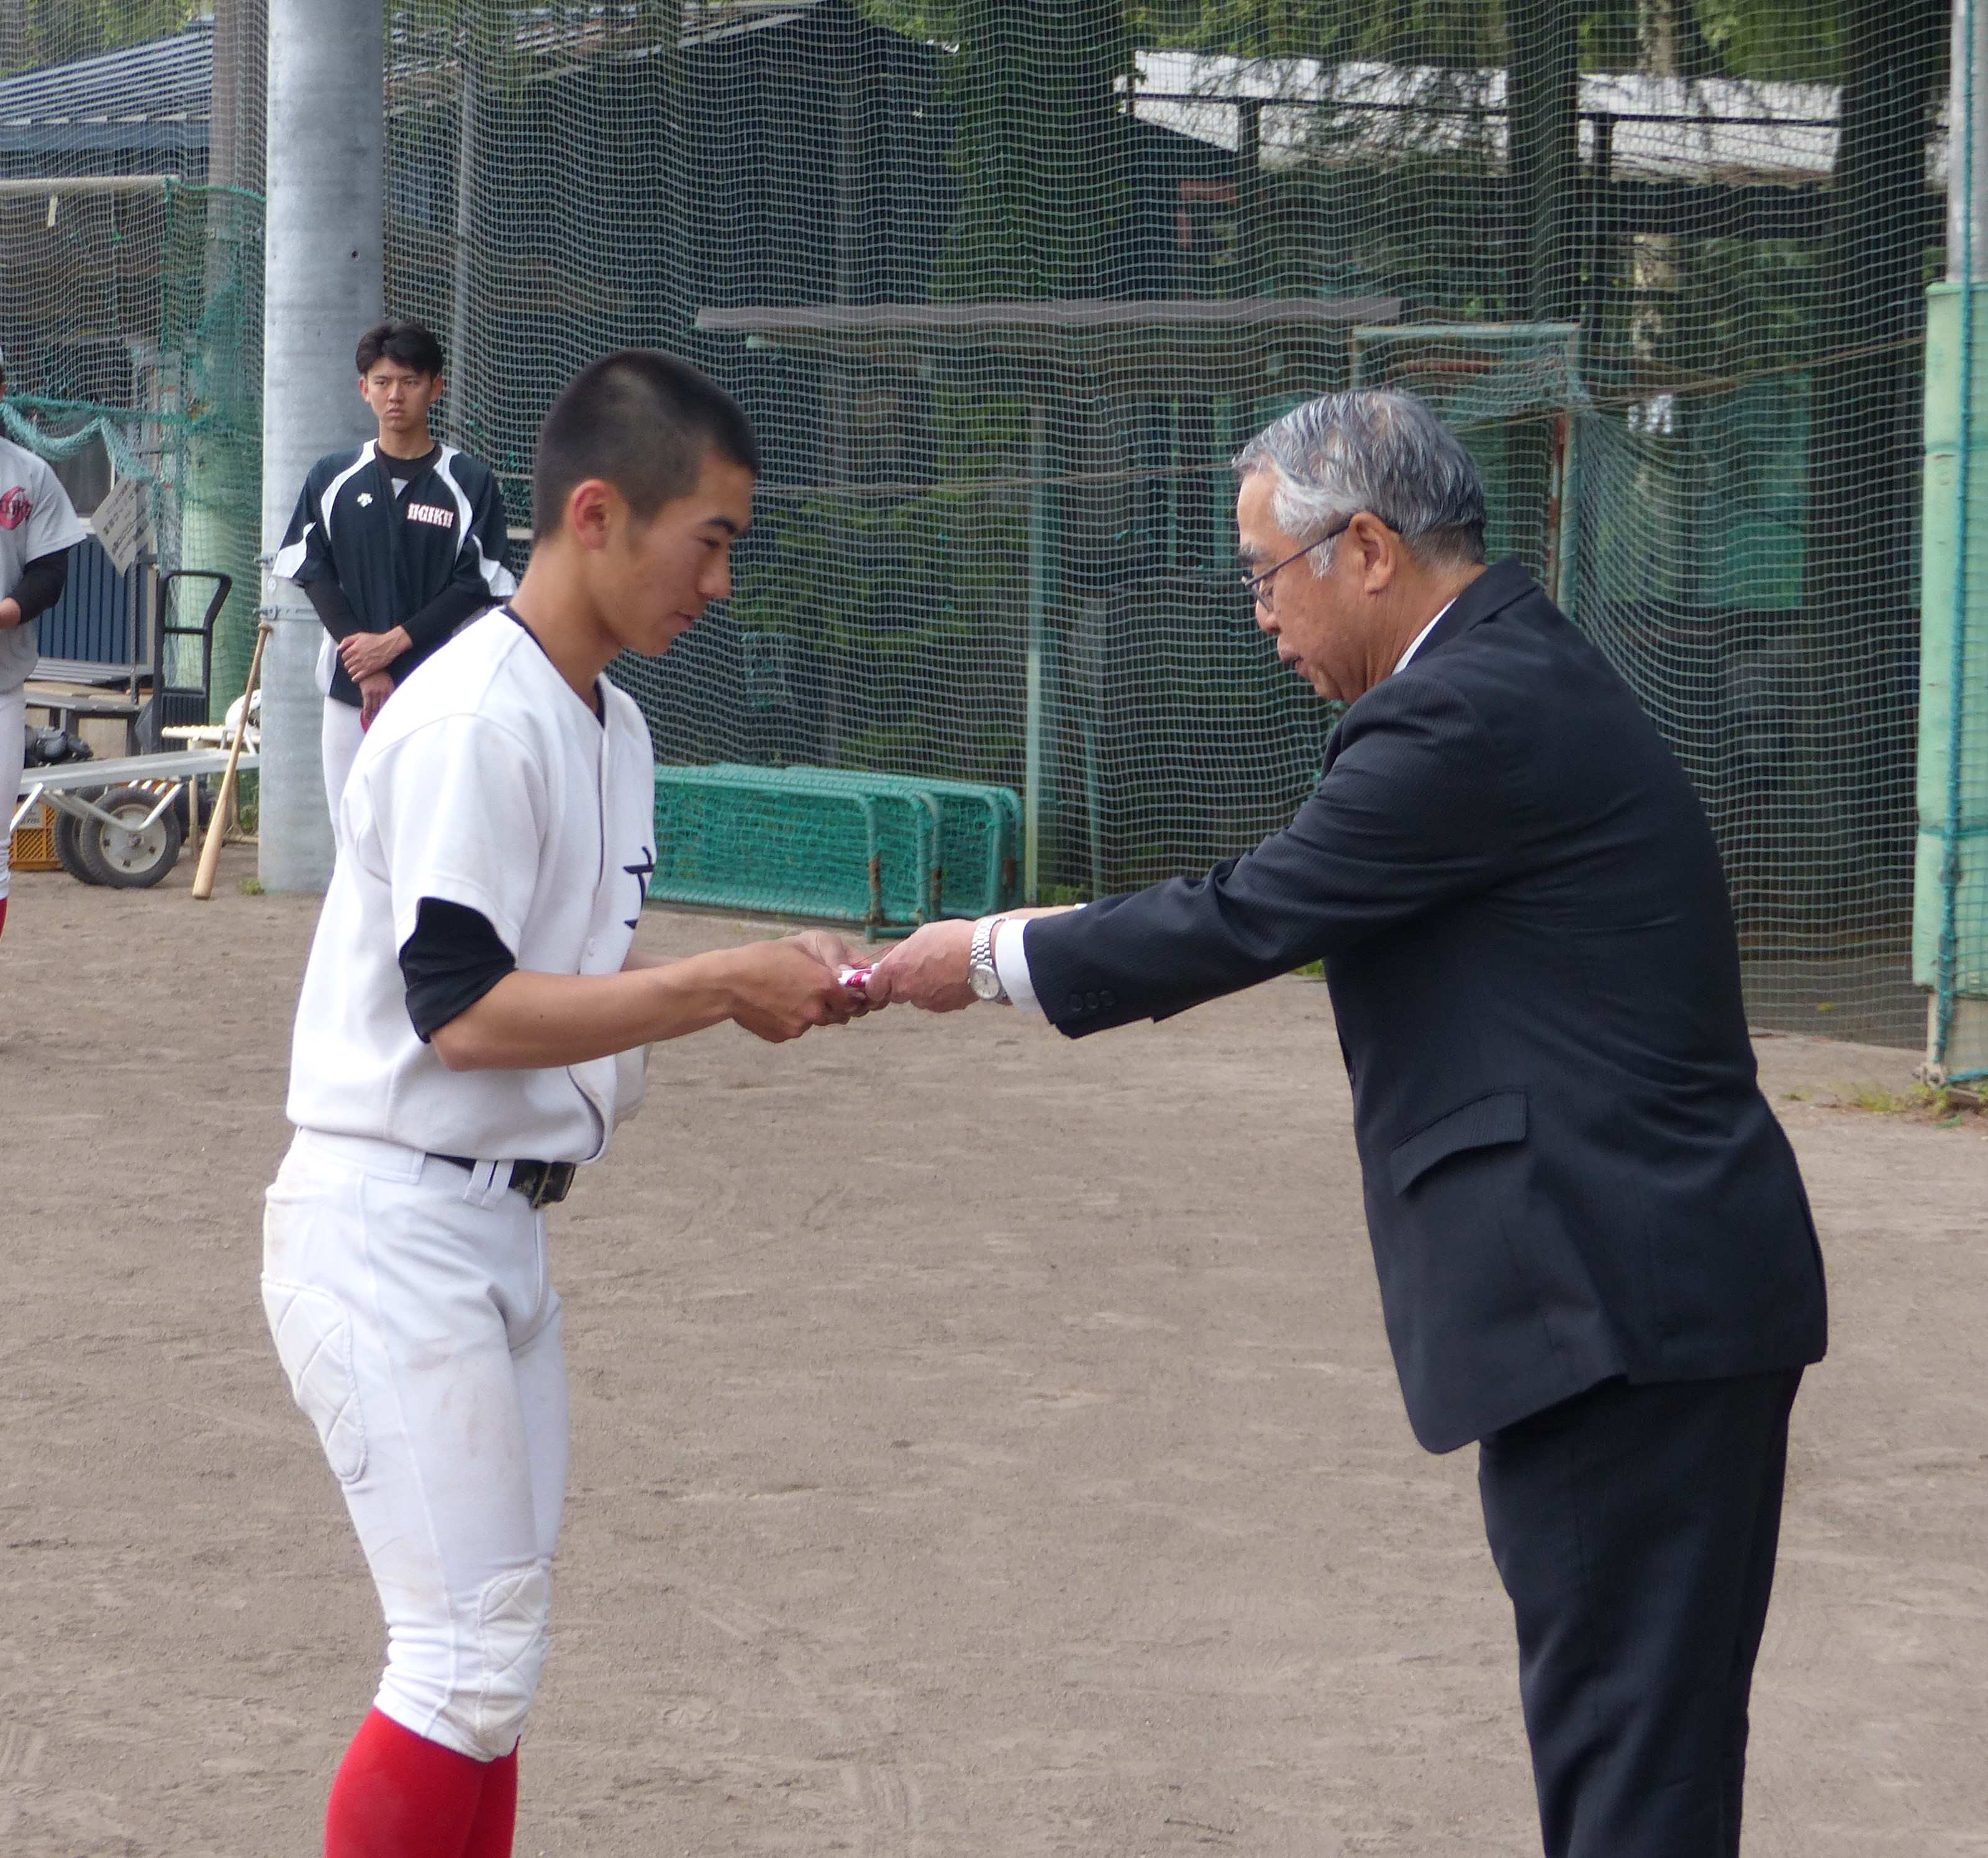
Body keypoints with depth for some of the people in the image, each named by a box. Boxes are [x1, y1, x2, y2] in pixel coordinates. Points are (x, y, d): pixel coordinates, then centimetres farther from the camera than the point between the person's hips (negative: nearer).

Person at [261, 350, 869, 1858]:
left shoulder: (613, 725, 13)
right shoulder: (475, 723, -18)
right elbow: (461, 1008, -23)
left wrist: (753, 984, 0)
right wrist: (718, 986, -20)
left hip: (501, 1226, 10)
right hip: (392, 1230, -10)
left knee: (492, 1653, 14)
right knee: (471, 1660, -10)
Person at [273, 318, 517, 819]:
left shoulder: (471, 482, 0)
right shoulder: (332, 477, 8)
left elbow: (476, 586, -4)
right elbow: (313, 573, 3)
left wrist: (394, 642, -13)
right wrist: (365, 665, -9)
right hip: (349, 688, 3)